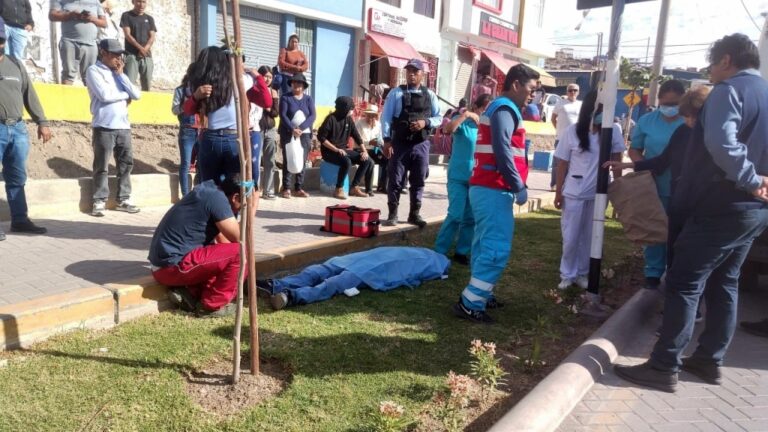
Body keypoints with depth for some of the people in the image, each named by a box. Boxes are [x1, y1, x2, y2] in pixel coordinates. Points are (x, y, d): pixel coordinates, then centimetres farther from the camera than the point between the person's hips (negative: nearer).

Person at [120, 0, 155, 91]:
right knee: (129, 83, -14)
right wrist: (140, 48, -17)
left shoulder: (149, 18, 16)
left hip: (147, 56, 4)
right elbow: (127, 34, -4)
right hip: (131, 54, -3)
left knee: (147, 85, 1)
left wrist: (145, 49, -11)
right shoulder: (126, 16, 6)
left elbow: (152, 37, 8)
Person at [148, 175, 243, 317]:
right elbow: (239, 238, -15)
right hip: (173, 266, -10)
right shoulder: (217, 198, -14)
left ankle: (190, 293, 5)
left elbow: (223, 241, 21)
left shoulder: (209, 193, 15)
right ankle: (211, 305, -1)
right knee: (240, 253, -13)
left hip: (163, 264, 10)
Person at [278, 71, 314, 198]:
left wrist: (301, 128, -17)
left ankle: (298, 188, 9)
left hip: (305, 134, 2)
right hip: (288, 134, -2)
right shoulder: (285, 97, 4)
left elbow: (312, 116, -2)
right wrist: (292, 129, -21)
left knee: (302, 161, 2)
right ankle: (286, 189, 0)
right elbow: (283, 115, -7)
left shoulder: (308, 99, 10)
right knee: (287, 161, -3)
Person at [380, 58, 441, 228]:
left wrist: (425, 122, -10)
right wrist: (387, 140, -11)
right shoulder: (396, 93, -1)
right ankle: (392, 213, 13)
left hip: (421, 145, 3)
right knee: (395, 180, 2)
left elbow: (438, 118, 11)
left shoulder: (429, 95, 8)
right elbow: (386, 117, -4)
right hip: (399, 143, -2)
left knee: (418, 181, 8)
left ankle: (414, 214, 20)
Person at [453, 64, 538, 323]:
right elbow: (502, 152, -21)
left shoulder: (499, 108, 22)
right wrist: (519, 186, -19)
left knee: (486, 244, 15)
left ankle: (479, 295, 23)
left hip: (486, 188, 11)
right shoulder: (505, 109, -11)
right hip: (494, 190, -11)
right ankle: (469, 304, -9)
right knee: (498, 249, -11)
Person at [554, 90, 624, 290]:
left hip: (598, 193, 1)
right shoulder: (573, 131, -7)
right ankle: (567, 274, 20)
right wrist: (558, 192, -2)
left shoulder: (613, 131, -4)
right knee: (570, 237, 5)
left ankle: (582, 274, 25)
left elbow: (616, 161, 3)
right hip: (573, 193, -1)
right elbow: (562, 164, -3)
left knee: (590, 237, 11)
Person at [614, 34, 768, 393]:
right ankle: (709, 360, 24)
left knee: (683, 283, -6)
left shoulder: (729, 90, -10)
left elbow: (721, 143, -28)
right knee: (724, 284, 15)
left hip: (722, 207, -9)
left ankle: (664, 367, -4)